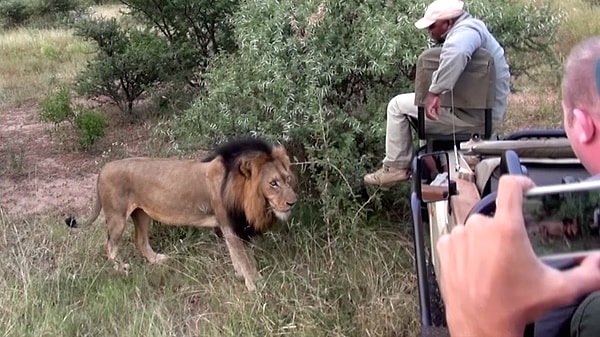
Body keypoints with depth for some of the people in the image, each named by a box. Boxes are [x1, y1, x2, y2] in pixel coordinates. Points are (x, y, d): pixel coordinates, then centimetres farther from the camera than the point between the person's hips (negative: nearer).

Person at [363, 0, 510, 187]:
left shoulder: (464, 31, -20)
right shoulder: (470, 29, 15)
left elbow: (455, 53, -43)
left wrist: (435, 91, -42)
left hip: (474, 114, -11)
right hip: (487, 109, 11)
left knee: (398, 105, -3)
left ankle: (396, 167, 3)